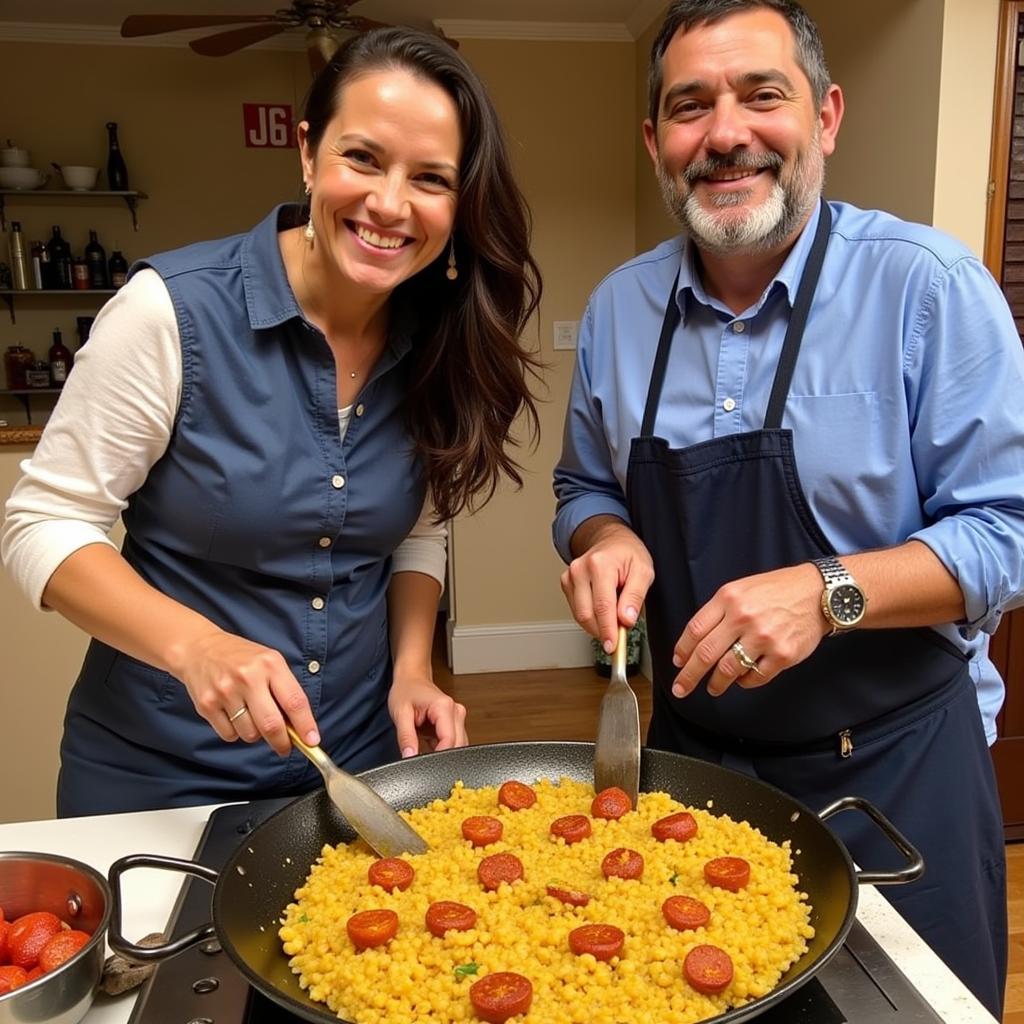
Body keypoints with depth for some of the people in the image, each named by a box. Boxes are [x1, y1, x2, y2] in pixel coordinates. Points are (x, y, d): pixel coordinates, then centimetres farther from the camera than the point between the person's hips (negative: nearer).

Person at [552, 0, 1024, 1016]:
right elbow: (586, 490, 12)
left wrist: (828, 592, -27)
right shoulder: (618, 309, 0)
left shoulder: (927, 286, -14)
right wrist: (606, 538, -11)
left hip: (893, 767, -3)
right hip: (690, 751, 4)